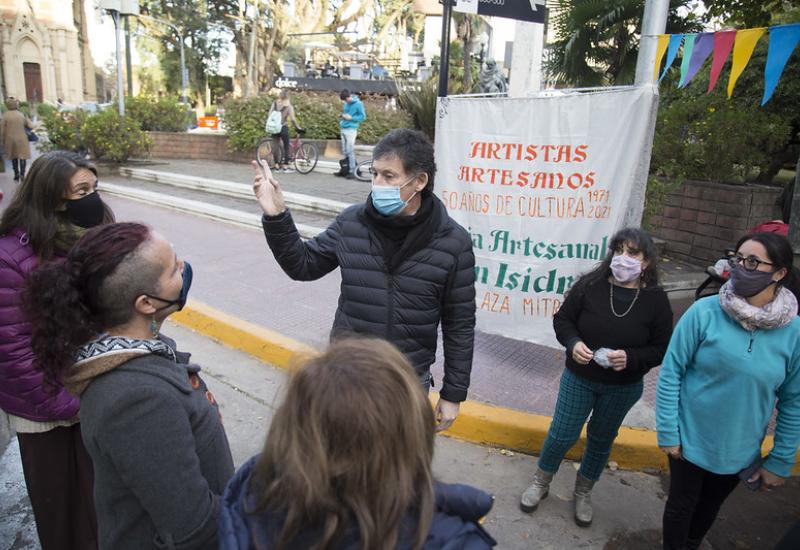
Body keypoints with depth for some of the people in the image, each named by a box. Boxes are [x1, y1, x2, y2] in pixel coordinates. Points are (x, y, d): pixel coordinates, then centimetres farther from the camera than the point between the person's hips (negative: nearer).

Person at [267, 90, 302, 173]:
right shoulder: (288, 105, -8)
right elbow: (292, 119, -14)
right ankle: (285, 166, 7)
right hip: (283, 127, -4)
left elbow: (269, 115, 3)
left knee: (275, 146, 9)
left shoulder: (275, 103, 3)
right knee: (286, 147, 7)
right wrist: (298, 127, -4)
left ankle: (277, 166, 14)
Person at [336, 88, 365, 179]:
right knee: (344, 151, 10)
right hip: (343, 129, 7)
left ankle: (352, 172, -7)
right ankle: (346, 170, 17)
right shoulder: (346, 104, 13)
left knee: (350, 151, -10)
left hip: (351, 129, -7)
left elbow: (363, 116, -7)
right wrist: (342, 116, 5)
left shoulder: (358, 104, -7)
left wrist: (351, 118, -15)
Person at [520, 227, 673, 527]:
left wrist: (630, 358, -25)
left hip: (623, 387, 1)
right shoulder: (590, 285, -16)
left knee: (601, 440, 19)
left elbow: (661, 349, -7)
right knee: (562, 435, 6)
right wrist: (573, 343, -24)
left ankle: (583, 492, 43)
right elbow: (562, 319, -4)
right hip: (579, 378, -1)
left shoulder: (655, 299, -12)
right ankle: (541, 482, 33)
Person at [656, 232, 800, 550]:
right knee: (681, 506, 17)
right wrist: (668, 432, -13)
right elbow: (671, 371, -13)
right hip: (690, 439, -2)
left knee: (709, 508, 26)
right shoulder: (704, 312, -19)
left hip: (739, 451, 3)